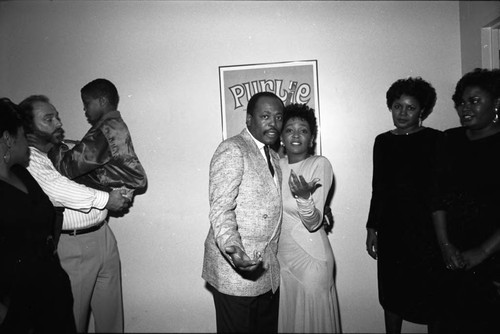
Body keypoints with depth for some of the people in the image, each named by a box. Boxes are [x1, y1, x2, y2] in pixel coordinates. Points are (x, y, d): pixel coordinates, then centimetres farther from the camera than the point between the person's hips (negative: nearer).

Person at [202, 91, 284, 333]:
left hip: (268, 269, 8)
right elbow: (220, 209, -20)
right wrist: (233, 249, -34)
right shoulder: (232, 150, -13)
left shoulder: (273, 156, 16)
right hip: (236, 268, -8)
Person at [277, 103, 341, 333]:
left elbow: (313, 223, -20)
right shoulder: (278, 165, 2)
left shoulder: (320, 164, -13)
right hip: (280, 256, 5)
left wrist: (304, 196, -36)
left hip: (309, 259, -5)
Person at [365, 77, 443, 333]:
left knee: (431, 292, 6)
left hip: (426, 226, -3)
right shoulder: (382, 142, 6)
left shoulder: (435, 140, -4)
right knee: (391, 293, 13)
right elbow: (378, 188, 10)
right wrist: (372, 227, 9)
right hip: (391, 227, 3)